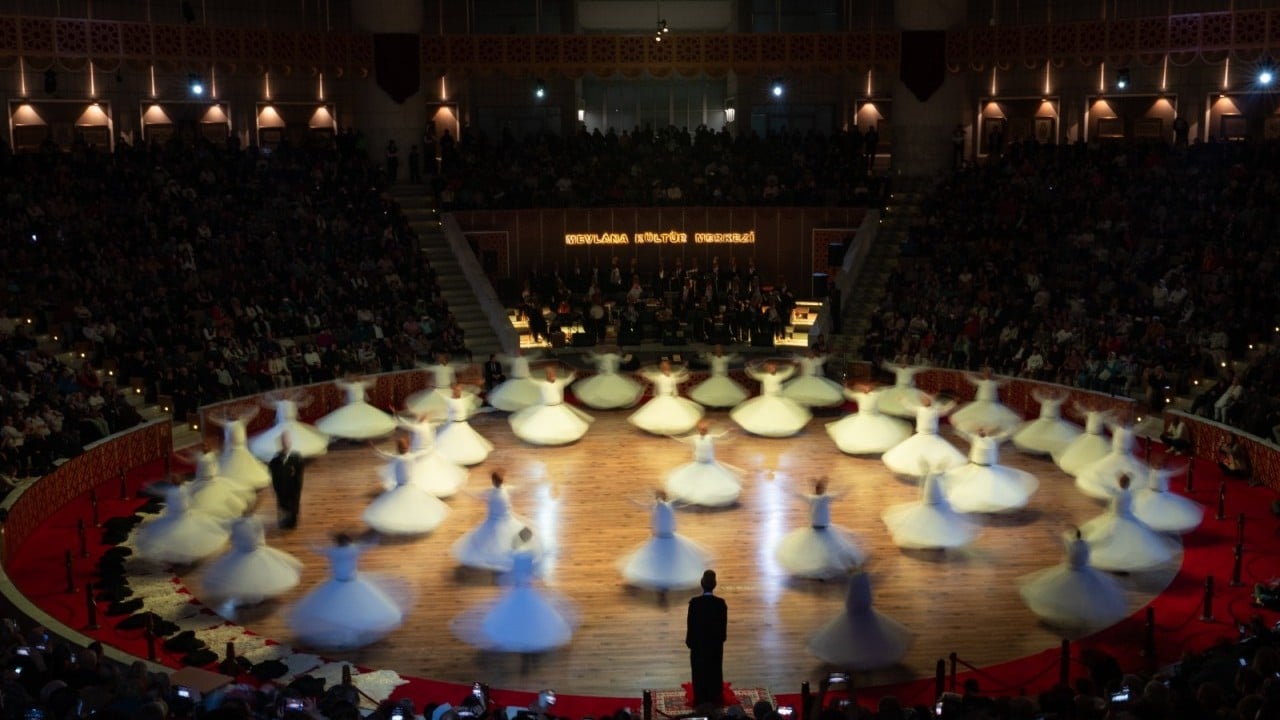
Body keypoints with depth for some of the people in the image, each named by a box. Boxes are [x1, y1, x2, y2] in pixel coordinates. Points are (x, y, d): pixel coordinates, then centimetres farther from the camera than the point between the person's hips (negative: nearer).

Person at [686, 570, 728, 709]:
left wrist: (689, 641, 1)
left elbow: (690, 624, -12)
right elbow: (724, 625, -5)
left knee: (699, 672, 11)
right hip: (716, 643, 2)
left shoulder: (694, 603, -19)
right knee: (715, 672, 15)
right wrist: (721, 639, 12)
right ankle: (715, 700, 24)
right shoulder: (721, 603, -14)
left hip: (698, 643, -1)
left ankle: (700, 700, 17)